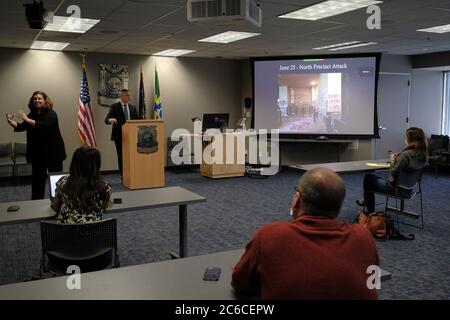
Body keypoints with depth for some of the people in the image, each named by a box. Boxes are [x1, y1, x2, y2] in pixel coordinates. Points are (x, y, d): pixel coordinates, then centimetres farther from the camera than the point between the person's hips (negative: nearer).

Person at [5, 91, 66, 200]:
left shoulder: (51, 114, -10)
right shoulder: (32, 114, 9)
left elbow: (44, 125, -27)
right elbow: (21, 127, 5)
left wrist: (27, 120, -34)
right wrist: (11, 122, -13)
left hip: (53, 151, -5)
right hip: (37, 153, 5)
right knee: (37, 179, 8)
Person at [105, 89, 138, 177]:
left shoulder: (132, 107, 13)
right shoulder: (114, 107, 1)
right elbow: (106, 120, -6)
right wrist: (110, 120, -30)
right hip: (119, 136, -3)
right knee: (121, 157, 0)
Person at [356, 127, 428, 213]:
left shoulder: (406, 154, -31)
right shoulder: (423, 154, -5)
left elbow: (393, 173, -25)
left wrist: (393, 161, -10)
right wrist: (398, 157, 0)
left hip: (394, 187, -9)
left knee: (368, 178, 16)